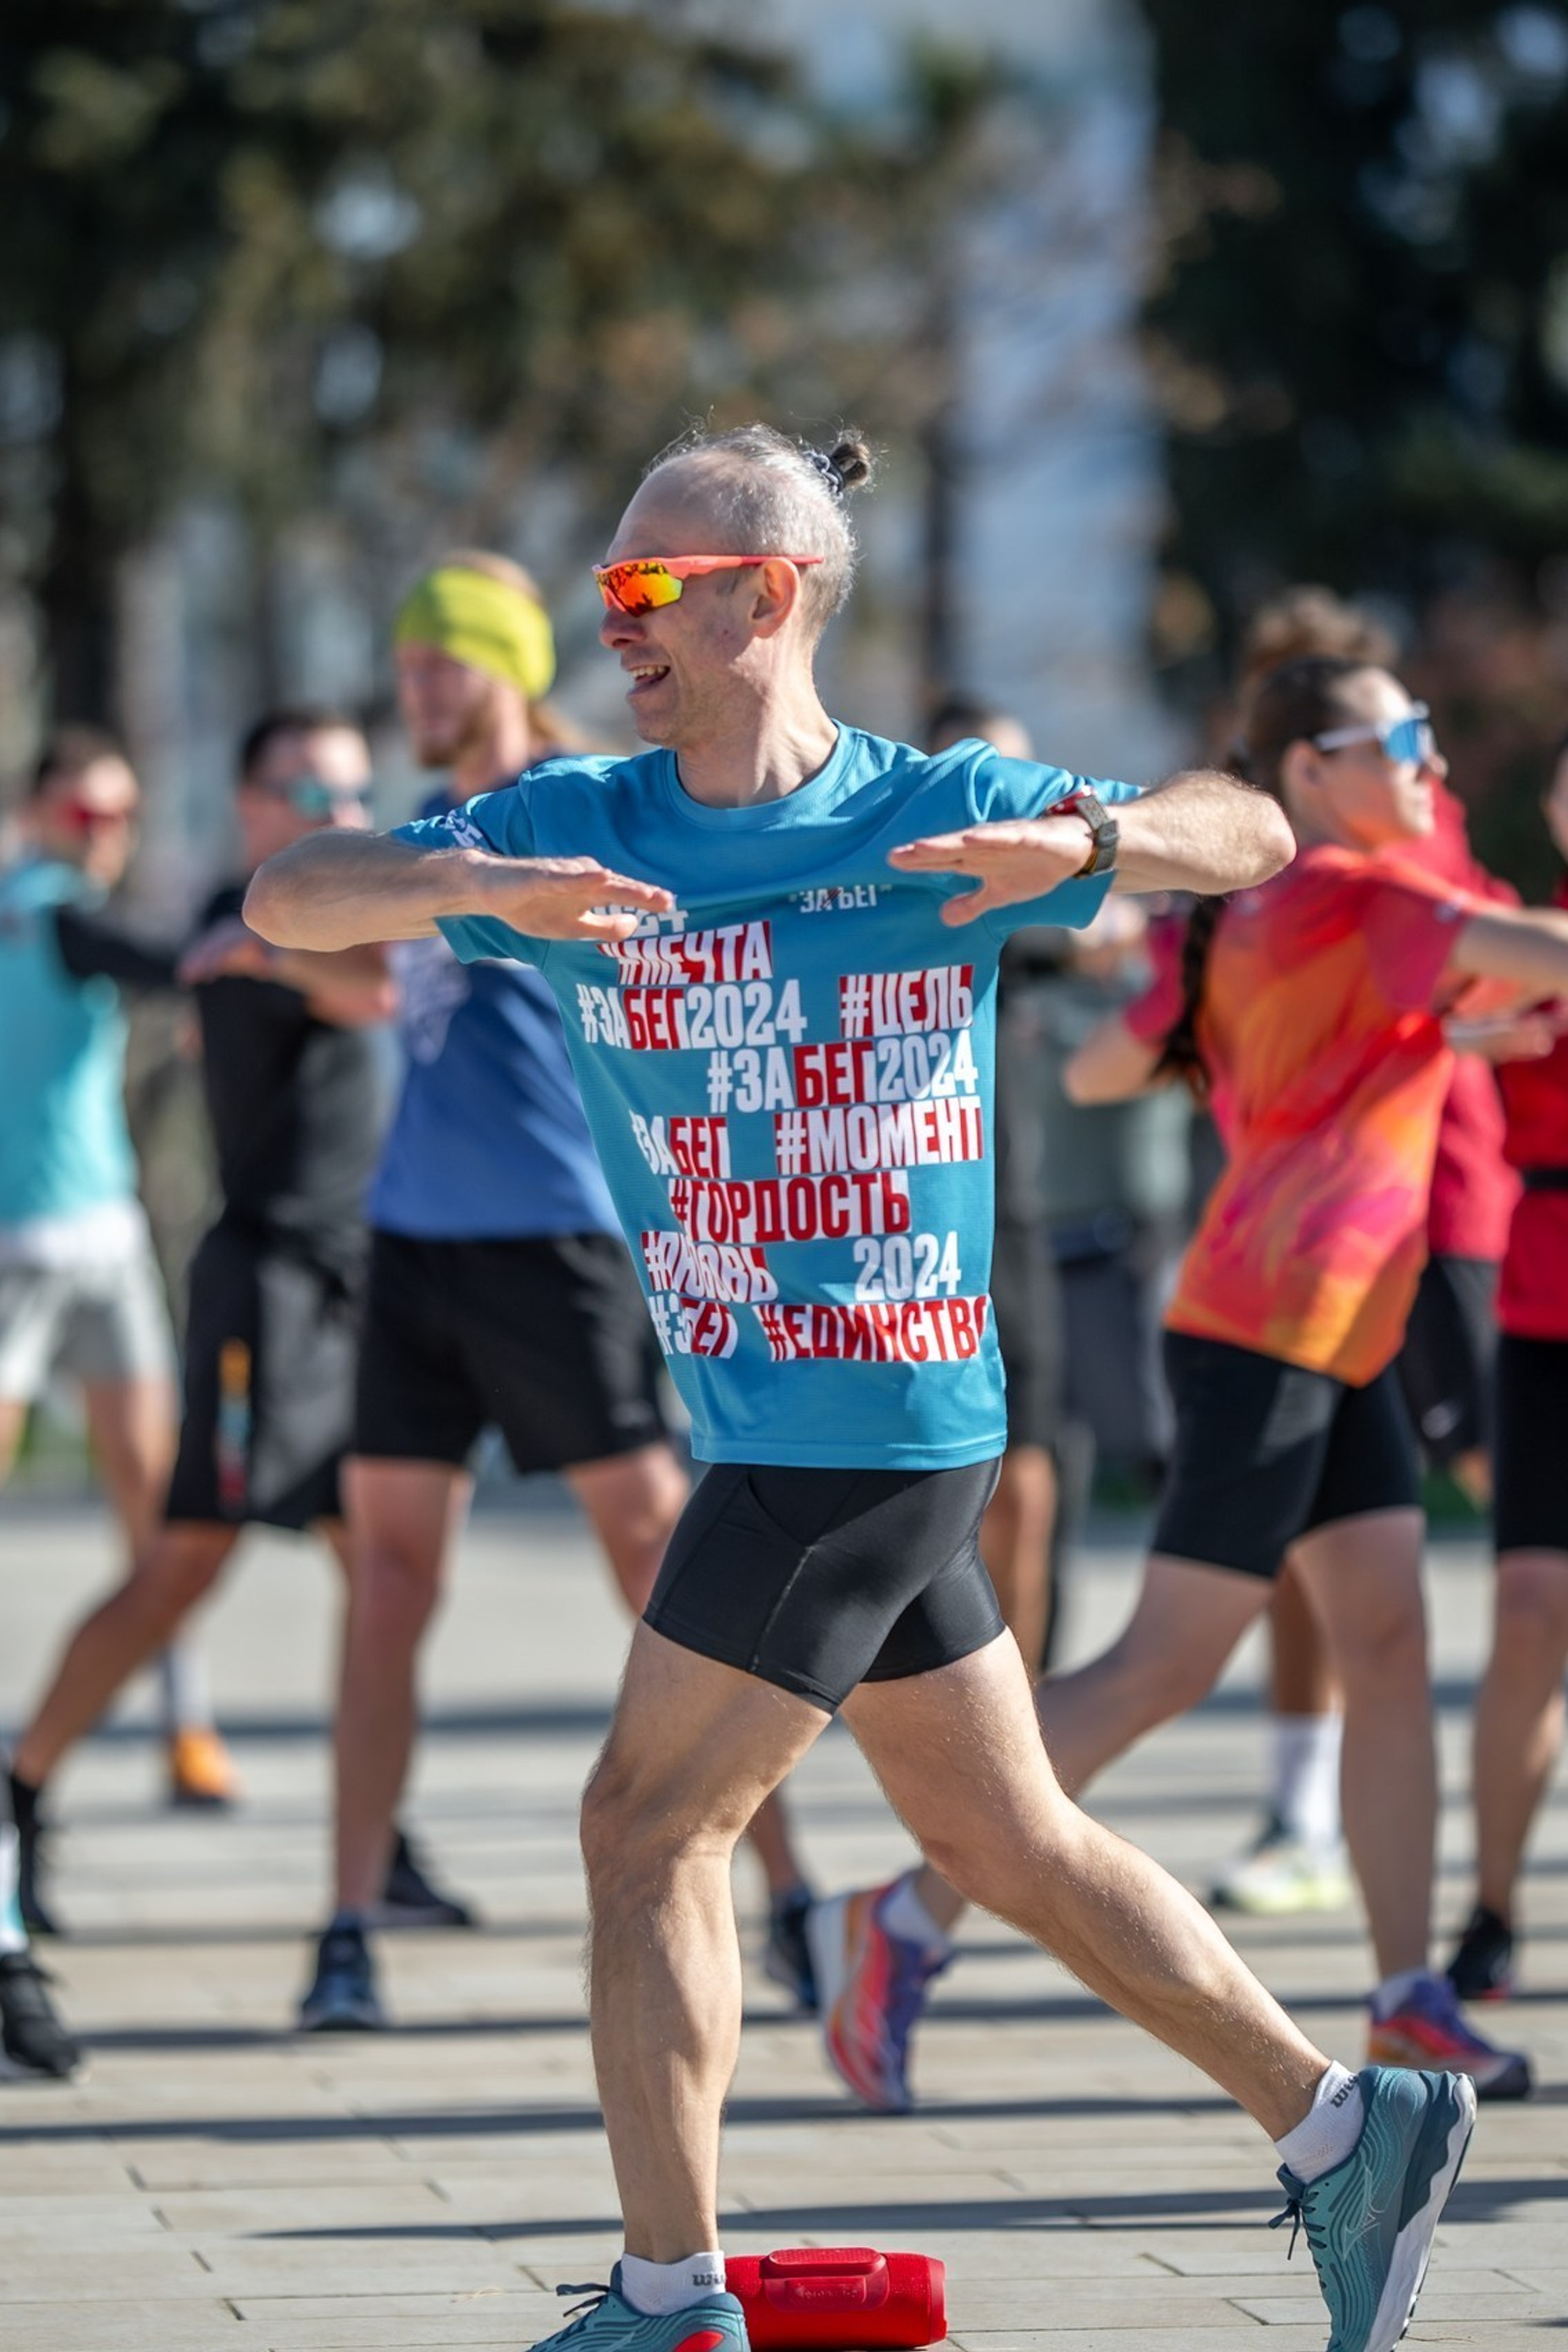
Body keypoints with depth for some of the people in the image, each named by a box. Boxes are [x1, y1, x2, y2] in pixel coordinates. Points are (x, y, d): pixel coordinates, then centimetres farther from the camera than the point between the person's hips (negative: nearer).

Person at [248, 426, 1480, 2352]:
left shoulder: (939, 816, -5)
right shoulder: (578, 828, 6)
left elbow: (1251, 837, -2)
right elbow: (284, 901, -3)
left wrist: (1084, 842, -23)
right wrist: (485, 889, -23)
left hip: (871, 1423, -6)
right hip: (771, 1437, 6)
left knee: (648, 1829, -5)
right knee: (1008, 1842, 13)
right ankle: (1344, 2131, 22)